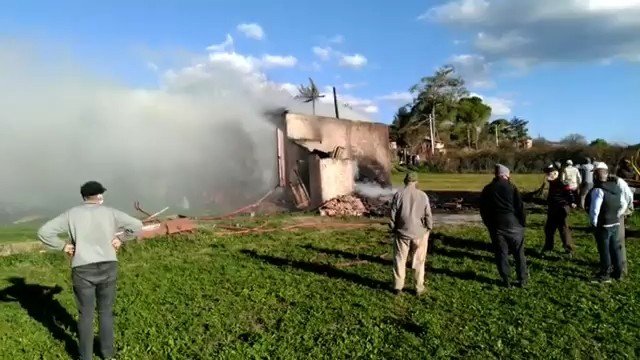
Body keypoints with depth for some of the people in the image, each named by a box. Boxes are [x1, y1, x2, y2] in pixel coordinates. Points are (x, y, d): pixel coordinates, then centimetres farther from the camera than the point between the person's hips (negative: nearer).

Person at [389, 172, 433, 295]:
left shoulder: (398, 195, -5)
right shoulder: (423, 196, -5)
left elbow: (393, 214, -2)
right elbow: (428, 215, -2)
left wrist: (393, 229, 10)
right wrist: (428, 229, 11)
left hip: (402, 232, 0)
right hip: (419, 233, 0)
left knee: (399, 260, 10)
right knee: (419, 261, 11)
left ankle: (398, 286, 14)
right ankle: (419, 287, 17)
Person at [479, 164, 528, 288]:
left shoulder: (487, 190, 6)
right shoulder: (511, 187, -4)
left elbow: (483, 211, 8)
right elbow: (520, 207, -5)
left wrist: (489, 226, 16)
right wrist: (522, 223, 6)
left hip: (496, 226, 2)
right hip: (513, 225, -2)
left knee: (501, 254, 7)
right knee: (519, 253, 11)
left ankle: (506, 281, 10)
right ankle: (522, 279, 17)